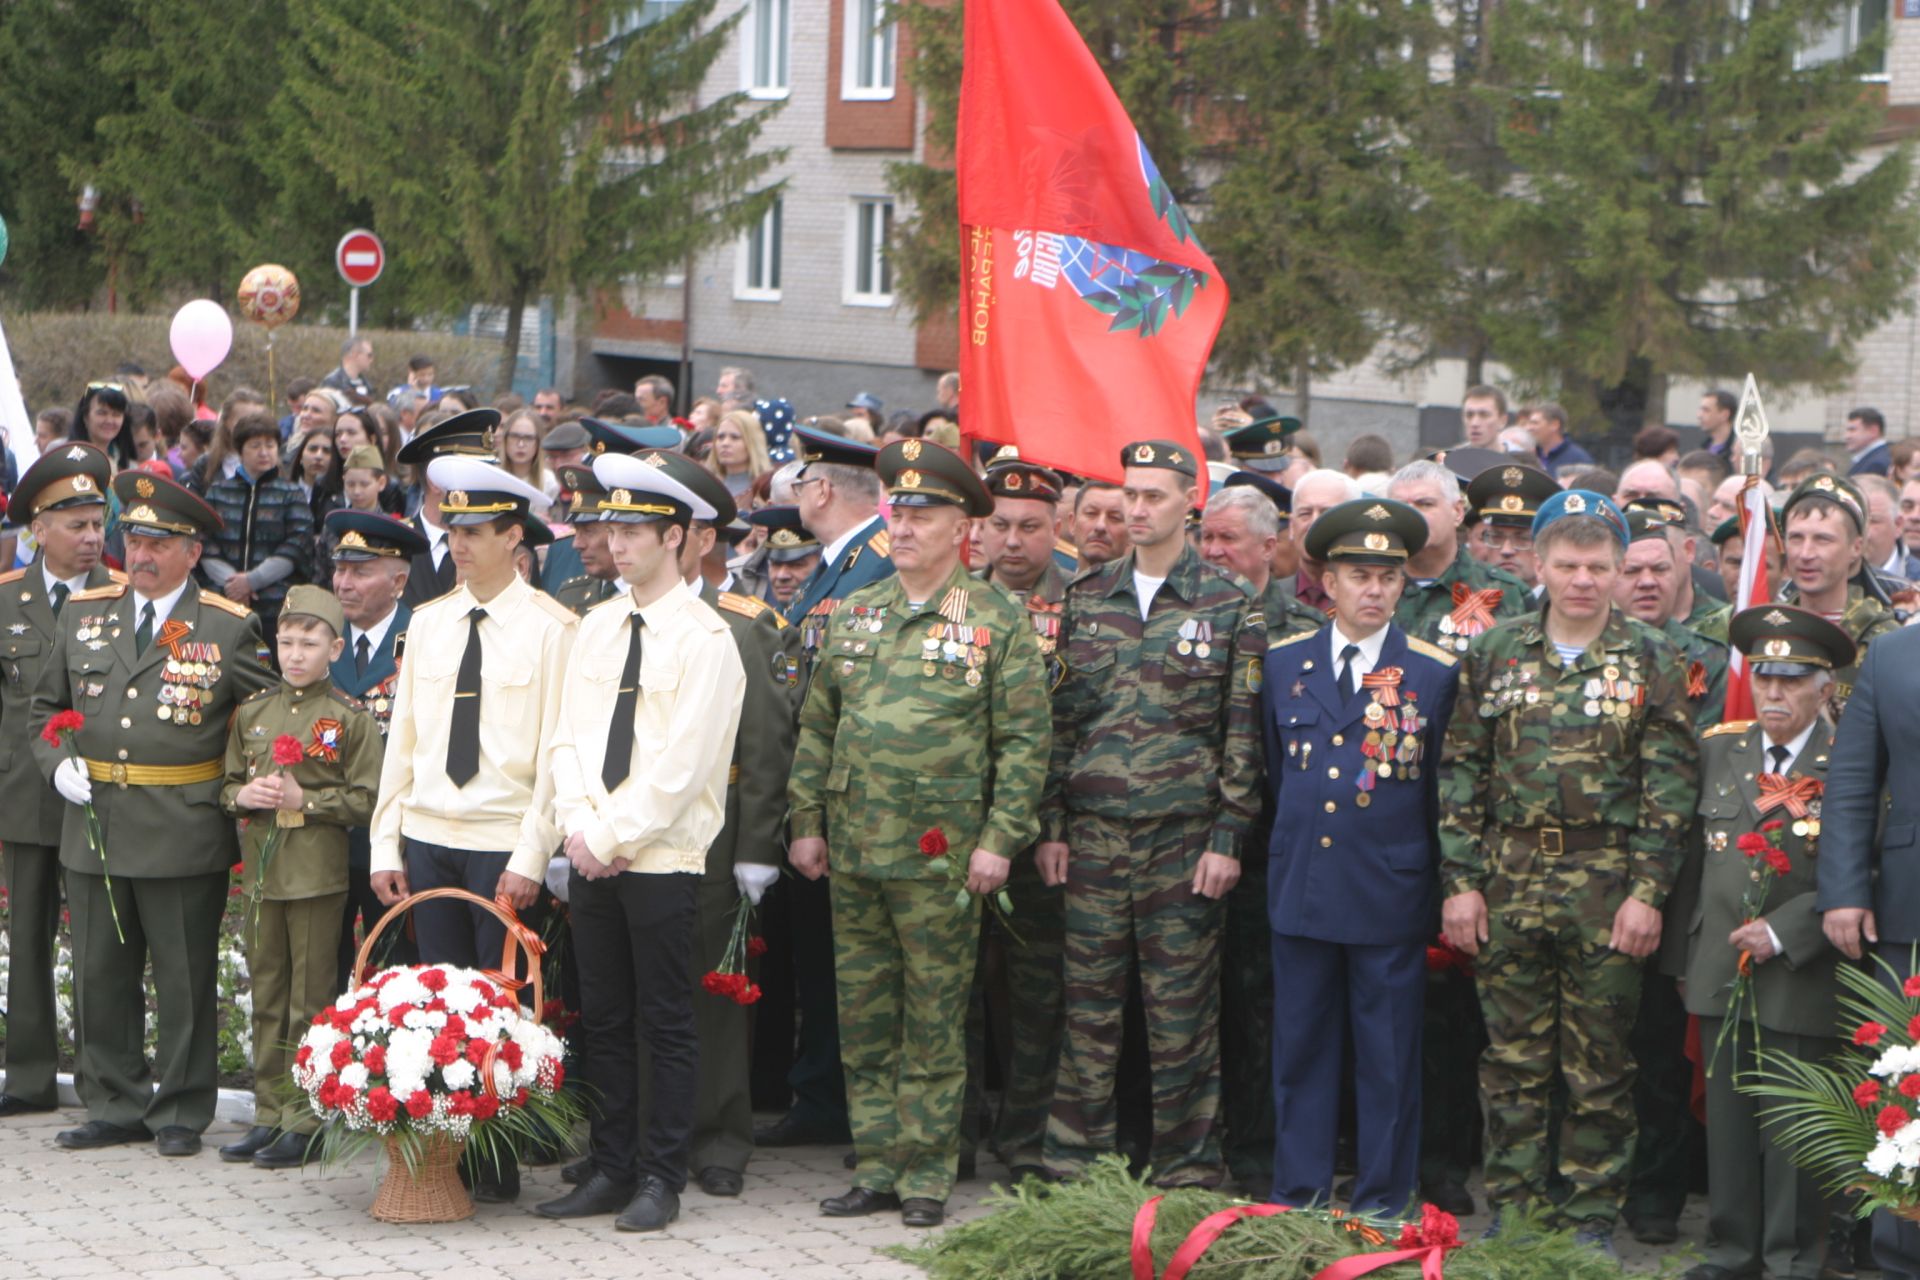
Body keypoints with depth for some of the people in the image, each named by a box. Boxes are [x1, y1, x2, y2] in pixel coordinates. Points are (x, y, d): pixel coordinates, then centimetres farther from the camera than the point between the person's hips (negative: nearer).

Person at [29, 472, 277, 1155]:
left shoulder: (229, 627, -1)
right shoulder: (84, 613, 10)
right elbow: (46, 707, 19)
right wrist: (56, 762, 2)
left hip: (186, 833, -4)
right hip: (92, 824, 4)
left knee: (186, 981, 3)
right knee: (100, 976, 8)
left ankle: (181, 1113, 13)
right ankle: (116, 1106, 19)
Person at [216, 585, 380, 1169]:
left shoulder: (352, 719, -4)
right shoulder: (252, 714, 11)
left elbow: (364, 800, -7)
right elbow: (227, 786, 18)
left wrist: (304, 799, -16)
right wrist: (243, 795, -4)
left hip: (318, 874, -5)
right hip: (261, 872, 5)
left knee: (310, 1001, -1)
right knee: (267, 999, 11)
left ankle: (305, 1122, 5)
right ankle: (268, 1114, 18)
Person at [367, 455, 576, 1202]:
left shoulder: (548, 629, -5)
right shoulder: (427, 624, 11)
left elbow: (558, 754, -7)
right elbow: (401, 741, 13)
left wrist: (530, 859, -12)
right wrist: (386, 845, 7)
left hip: (502, 846, -4)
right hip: (428, 840, 5)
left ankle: (498, 1164, 5)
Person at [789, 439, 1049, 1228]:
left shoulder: (997, 621, -3)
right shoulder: (854, 615, 11)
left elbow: (1023, 742, -5)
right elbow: (817, 727, 15)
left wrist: (1000, 839, -11)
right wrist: (807, 821, 8)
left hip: (939, 857, -5)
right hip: (852, 851, 5)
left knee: (933, 1021, 2)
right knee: (863, 1018, 8)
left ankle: (928, 1174, 9)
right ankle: (876, 1168, 16)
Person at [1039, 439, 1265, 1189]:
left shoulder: (1229, 607, 0)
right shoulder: (1085, 599, 9)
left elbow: (1243, 732, -2)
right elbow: (1060, 718, 11)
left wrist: (1227, 839, -7)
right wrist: (1051, 826, 5)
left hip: (1185, 837, -3)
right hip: (1093, 836, 3)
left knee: (1182, 1013, 2)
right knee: (1088, 1007, 5)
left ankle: (1187, 1173, 10)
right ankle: (1073, 1167, 13)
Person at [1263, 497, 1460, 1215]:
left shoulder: (1436, 672, -1)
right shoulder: (1284, 662, 7)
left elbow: (1444, 789, 6)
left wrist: (1415, 863, 7)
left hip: (1390, 894, -2)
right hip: (1301, 885, 3)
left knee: (1389, 1059, 3)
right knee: (1301, 1047, 7)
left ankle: (1383, 1204, 11)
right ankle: (1297, 1198, 15)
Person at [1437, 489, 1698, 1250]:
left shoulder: (1649, 660, 1)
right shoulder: (1495, 653, 6)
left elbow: (1670, 782, -2)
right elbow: (1460, 771, 7)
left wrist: (1647, 893, -9)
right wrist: (1460, 882, 0)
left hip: (1608, 886, -2)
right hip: (1509, 882, 2)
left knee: (1599, 1065, 3)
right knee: (1513, 1059, 6)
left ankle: (1592, 1216, 12)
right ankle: (1513, 1209, 14)